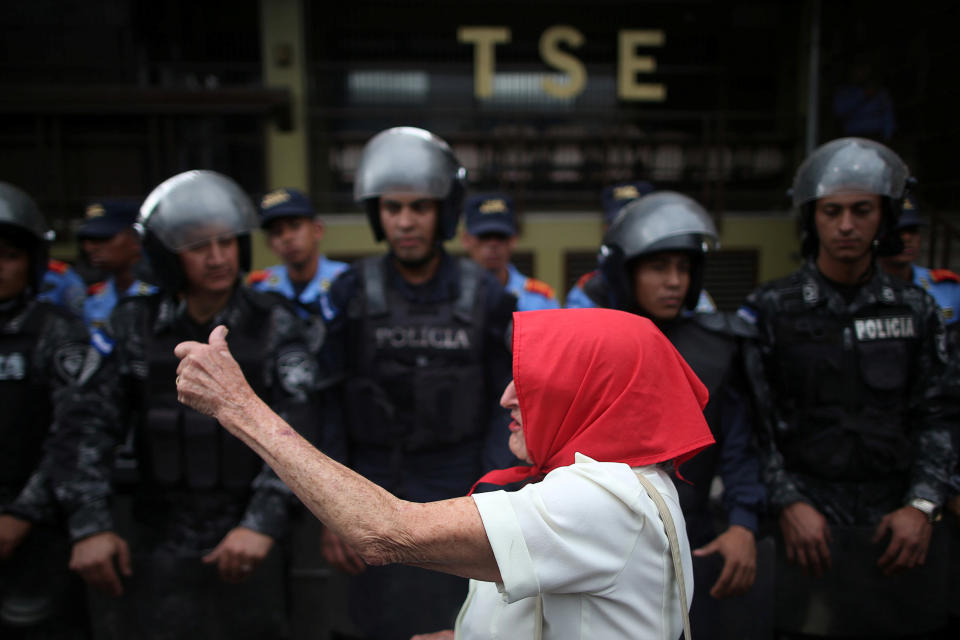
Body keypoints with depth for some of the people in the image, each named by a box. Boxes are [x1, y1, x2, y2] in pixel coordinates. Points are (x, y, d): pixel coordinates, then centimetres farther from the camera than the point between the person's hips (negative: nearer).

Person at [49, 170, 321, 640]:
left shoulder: (272, 325, -6)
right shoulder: (133, 325, -2)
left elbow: (294, 429, -12)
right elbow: (89, 429, -2)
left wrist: (264, 522, -21)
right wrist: (89, 525, -10)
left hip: (247, 537, 0)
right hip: (158, 543, 1)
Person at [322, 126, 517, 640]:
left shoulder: (483, 297, -6)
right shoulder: (352, 293, -7)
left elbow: (503, 407, -2)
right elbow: (327, 407, -4)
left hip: (458, 501, 0)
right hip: (378, 499, 0)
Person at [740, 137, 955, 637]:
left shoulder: (916, 310, 7)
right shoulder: (770, 309, -2)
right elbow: (753, 422, -5)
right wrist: (787, 503, -11)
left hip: (897, 525, 3)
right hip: (807, 521, -3)